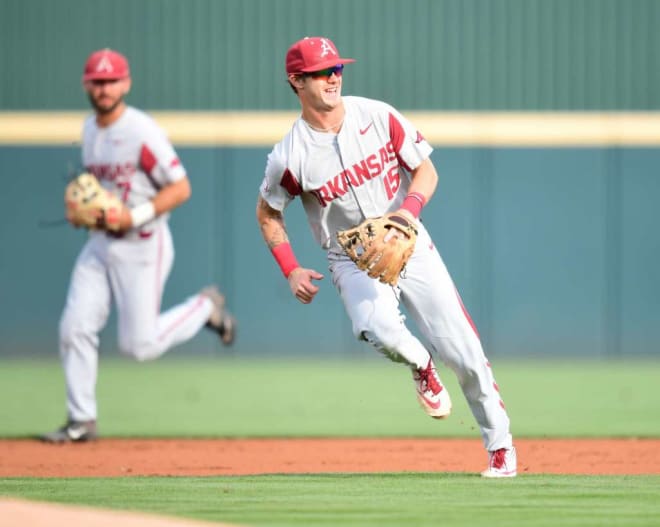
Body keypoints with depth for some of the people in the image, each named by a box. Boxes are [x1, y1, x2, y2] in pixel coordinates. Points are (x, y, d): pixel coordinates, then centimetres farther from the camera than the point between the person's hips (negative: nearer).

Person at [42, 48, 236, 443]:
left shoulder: (143, 132, -16)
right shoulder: (90, 129, 9)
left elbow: (181, 188, -16)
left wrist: (135, 215, -24)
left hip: (142, 246, -7)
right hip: (100, 244, 7)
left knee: (138, 344, -5)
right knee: (75, 328, -4)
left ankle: (205, 307, 20)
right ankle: (81, 421, 6)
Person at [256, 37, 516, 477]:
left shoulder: (379, 116, -8)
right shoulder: (291, 156, -13)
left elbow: (425, 169, -1)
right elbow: (268, 213, 3)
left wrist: (409, 208, -21)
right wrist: (291, 270, -6)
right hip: (354, 261, -2)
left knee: (463, 351, -4)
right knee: (380, 330, -33)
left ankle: (500, 445, 13)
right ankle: (421, 366, 4)